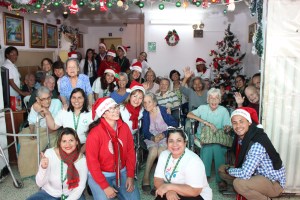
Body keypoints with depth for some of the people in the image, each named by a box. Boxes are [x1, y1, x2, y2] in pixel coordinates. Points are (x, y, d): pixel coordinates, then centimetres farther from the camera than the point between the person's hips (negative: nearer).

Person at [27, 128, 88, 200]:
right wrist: (43, 168, -34)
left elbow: (80, 187, -8)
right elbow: (40, 183, -16)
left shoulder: (82, 159, -17)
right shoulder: (50, 153, -19)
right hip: (49, 193, 1)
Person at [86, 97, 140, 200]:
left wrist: (130, 176, -5)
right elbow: (92, 162, -17)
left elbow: (130, 151, 0)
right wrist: (105, 186, -17)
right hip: (100, 174, -4)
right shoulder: (95, 133, -21)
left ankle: (116, 190, 24)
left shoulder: (124, 127, -7)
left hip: (121, 172, 4)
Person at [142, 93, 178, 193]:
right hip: (151, 137, 2)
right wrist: (152, 137, -20)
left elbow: (174, 125, -9)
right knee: (154, 150, -30)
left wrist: (163, 134, -21)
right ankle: (145, 178, -22)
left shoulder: (163, 110, -11)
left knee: (161, 151, -31)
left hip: (165, 136, -1)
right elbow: (145, 130, -1)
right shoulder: (145, 113, -3)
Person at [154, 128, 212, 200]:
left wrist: (169, 186, -27)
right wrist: (169, 190, -26)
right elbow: (157, 179, -7)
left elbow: (194, 191, -27)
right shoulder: (164, 155, -4)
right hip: (174, 194, 6)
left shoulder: (193, 160, -23)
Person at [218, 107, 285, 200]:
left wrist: (227, 169, -14)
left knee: (238, 183, -31)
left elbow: (245, 174, -31)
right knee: (222, 169, 1)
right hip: (257, 174, 8)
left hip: (274, 182, -8)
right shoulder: (241, 137, -5)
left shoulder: (256, 144, -30)